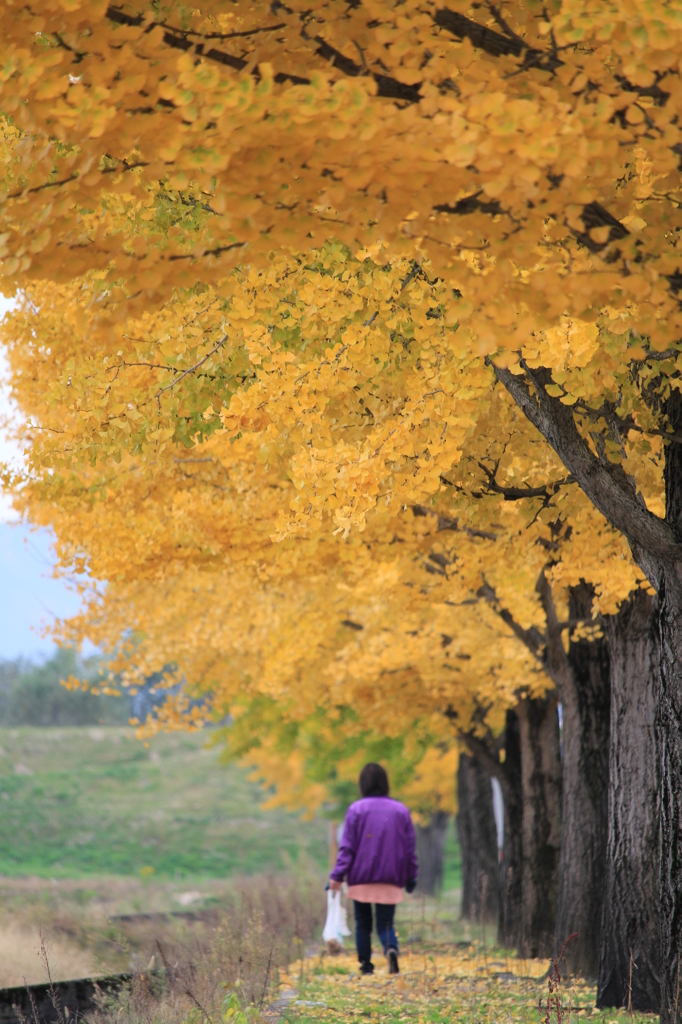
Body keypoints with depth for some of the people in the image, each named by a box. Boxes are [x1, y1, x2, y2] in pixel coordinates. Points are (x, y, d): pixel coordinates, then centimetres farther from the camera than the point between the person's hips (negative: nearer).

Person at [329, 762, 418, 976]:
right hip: (390, 881, 1)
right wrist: (411, 878, 14)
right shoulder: (401, 811, 3)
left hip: (361, 878, -1)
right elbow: (410, 848, 7)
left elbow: (347, 846, -7)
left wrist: (337, 875, -6)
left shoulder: (356, 810, -5)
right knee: (385, 923, 4)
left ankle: (366, 966, 9)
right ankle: (391, 948, -27)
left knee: (363, 924, 12)